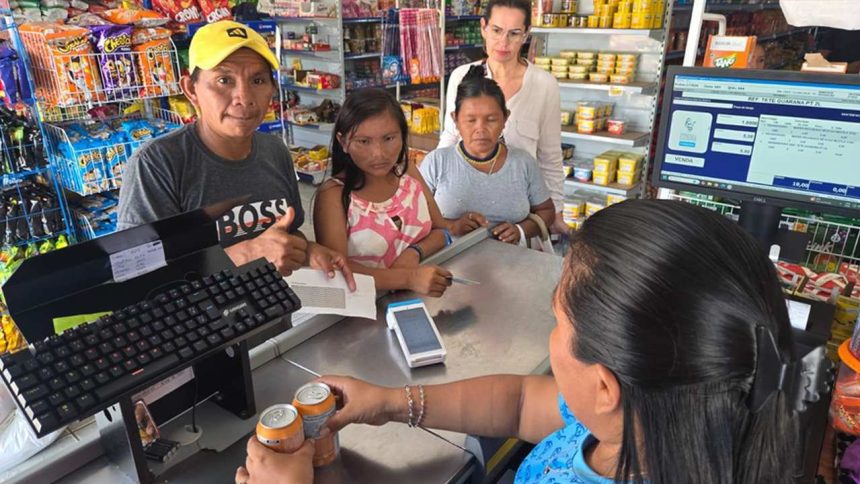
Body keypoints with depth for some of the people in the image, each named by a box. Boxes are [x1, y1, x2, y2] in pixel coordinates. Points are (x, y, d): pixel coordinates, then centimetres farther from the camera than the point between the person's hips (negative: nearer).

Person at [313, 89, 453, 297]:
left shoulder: (408, 172, 5)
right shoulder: (334, 195, -10)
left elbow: (441, 231, 9)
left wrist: (414, 252, -11)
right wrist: (408, 278, -29)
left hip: (423, 297, 5)